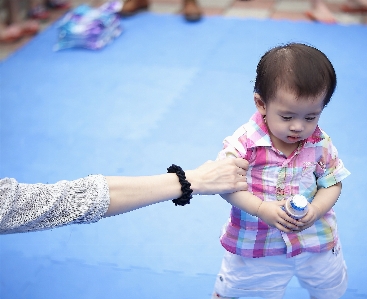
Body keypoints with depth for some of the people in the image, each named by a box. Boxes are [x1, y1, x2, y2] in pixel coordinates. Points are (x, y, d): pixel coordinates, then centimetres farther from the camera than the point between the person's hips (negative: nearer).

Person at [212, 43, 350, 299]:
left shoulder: (321, 144, -13)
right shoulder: (243, 142, -22)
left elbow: (332, 183, -5)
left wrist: (315, 210, -24)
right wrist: (261, 209, -31)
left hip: (315, 240, 2)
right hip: (253, 243, -2)